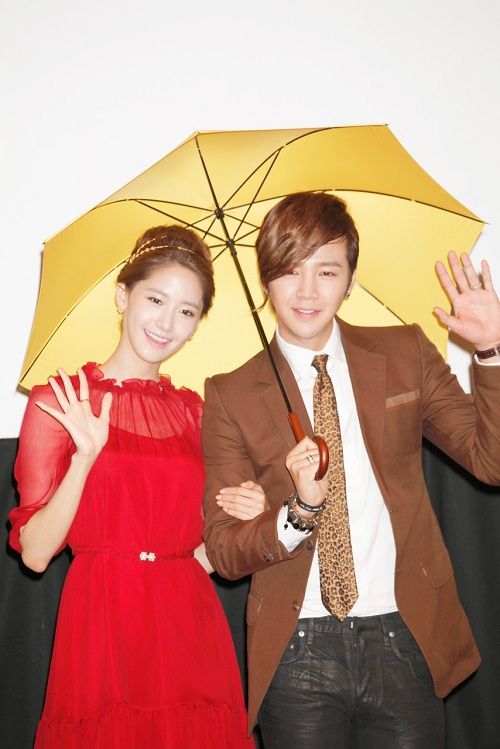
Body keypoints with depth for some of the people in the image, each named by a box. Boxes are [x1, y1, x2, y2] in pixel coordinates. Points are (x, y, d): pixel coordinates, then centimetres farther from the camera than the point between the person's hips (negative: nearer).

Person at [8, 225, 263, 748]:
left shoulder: (192, 411, 10)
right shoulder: (58, 402, -1)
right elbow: (35, 552, -8)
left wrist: (239, 517, -5)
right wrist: (85, 457, -19)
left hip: (192, 634, 4)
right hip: (102, 631, -3)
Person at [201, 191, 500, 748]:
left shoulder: (405, 353, 3)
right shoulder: (230, 395, -2)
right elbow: (223, 550, -4)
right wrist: (300, 511, -22)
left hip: (405, 642, 2)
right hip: (299, 654, -1)